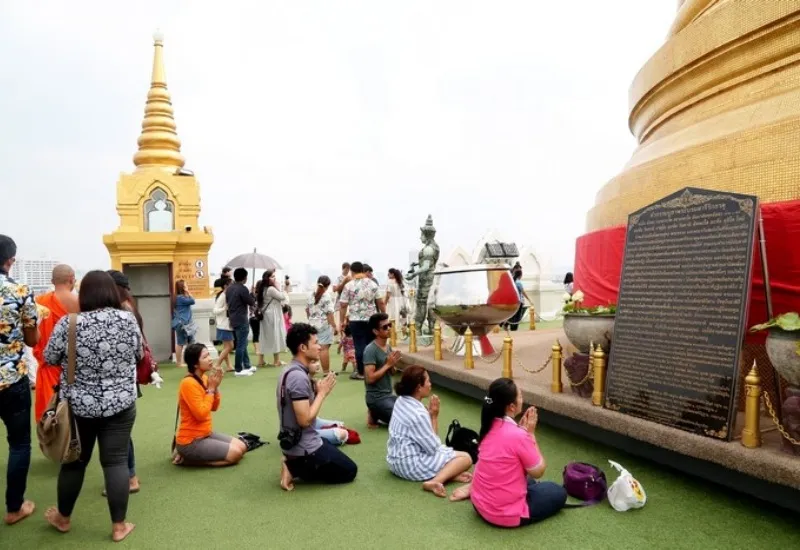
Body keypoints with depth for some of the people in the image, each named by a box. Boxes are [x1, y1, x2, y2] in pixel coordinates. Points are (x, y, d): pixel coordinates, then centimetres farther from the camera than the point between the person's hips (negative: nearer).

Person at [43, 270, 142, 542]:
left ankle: (63, 518, 36)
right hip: (120, 404, 0)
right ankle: (119, 526, 13)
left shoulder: (68, 324, -11)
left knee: (74, 461, 17)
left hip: (78, 405, 0)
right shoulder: (128, 319, -7)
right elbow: (138, 355, 5)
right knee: (116, 462, 5)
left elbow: (49, 359, 1)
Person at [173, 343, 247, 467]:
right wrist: (210, 389, -16)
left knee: (241, 447, 6)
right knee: (235, 454, -13)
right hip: (191, 441, -9)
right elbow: (201, 414, -24)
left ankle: (191, 455, 12)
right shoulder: (188, 383, -22)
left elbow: (214, 408, 10)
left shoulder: (204, 378, 4)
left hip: (206, 433, 9)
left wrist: (216, 387, -6)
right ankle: (187, 458, -1)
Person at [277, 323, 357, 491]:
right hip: (304, 447, -9)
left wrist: (319, 391, 0)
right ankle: (295, 469, -1)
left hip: (295, 442, 9)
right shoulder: (298, 376, -25)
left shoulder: (290, 370, 6)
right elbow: (305, 420, -26)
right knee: (349, 471, 5)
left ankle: (295, 464, 10)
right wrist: (322, 393, -16)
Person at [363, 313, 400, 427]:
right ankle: (375, 416, 4)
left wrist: (393, 364, -6)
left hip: (389, 395, 9)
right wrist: (388, 364, -19)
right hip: (376, 398, -8)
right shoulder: (371, 350, -19)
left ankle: (377, 413, 15)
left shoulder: (388, 346, 7)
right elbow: (370, 378, -24)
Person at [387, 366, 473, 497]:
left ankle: (448, 473, -3)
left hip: (396, 461, 9)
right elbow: (433, 447, -15)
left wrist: (431, 414, -5)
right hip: (410, 465, -9)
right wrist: (434, 416, -9)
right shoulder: (418, 414, -24)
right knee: (465, 458, -4)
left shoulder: (401, 401, 3)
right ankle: (435, 482, -25)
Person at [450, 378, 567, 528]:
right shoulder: (519, 436, -25)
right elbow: (538, 471, -10)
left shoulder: (490, 427, -3)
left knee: (528, 481, 34)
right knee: (559, 493, 15)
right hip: (505, 513, -7)